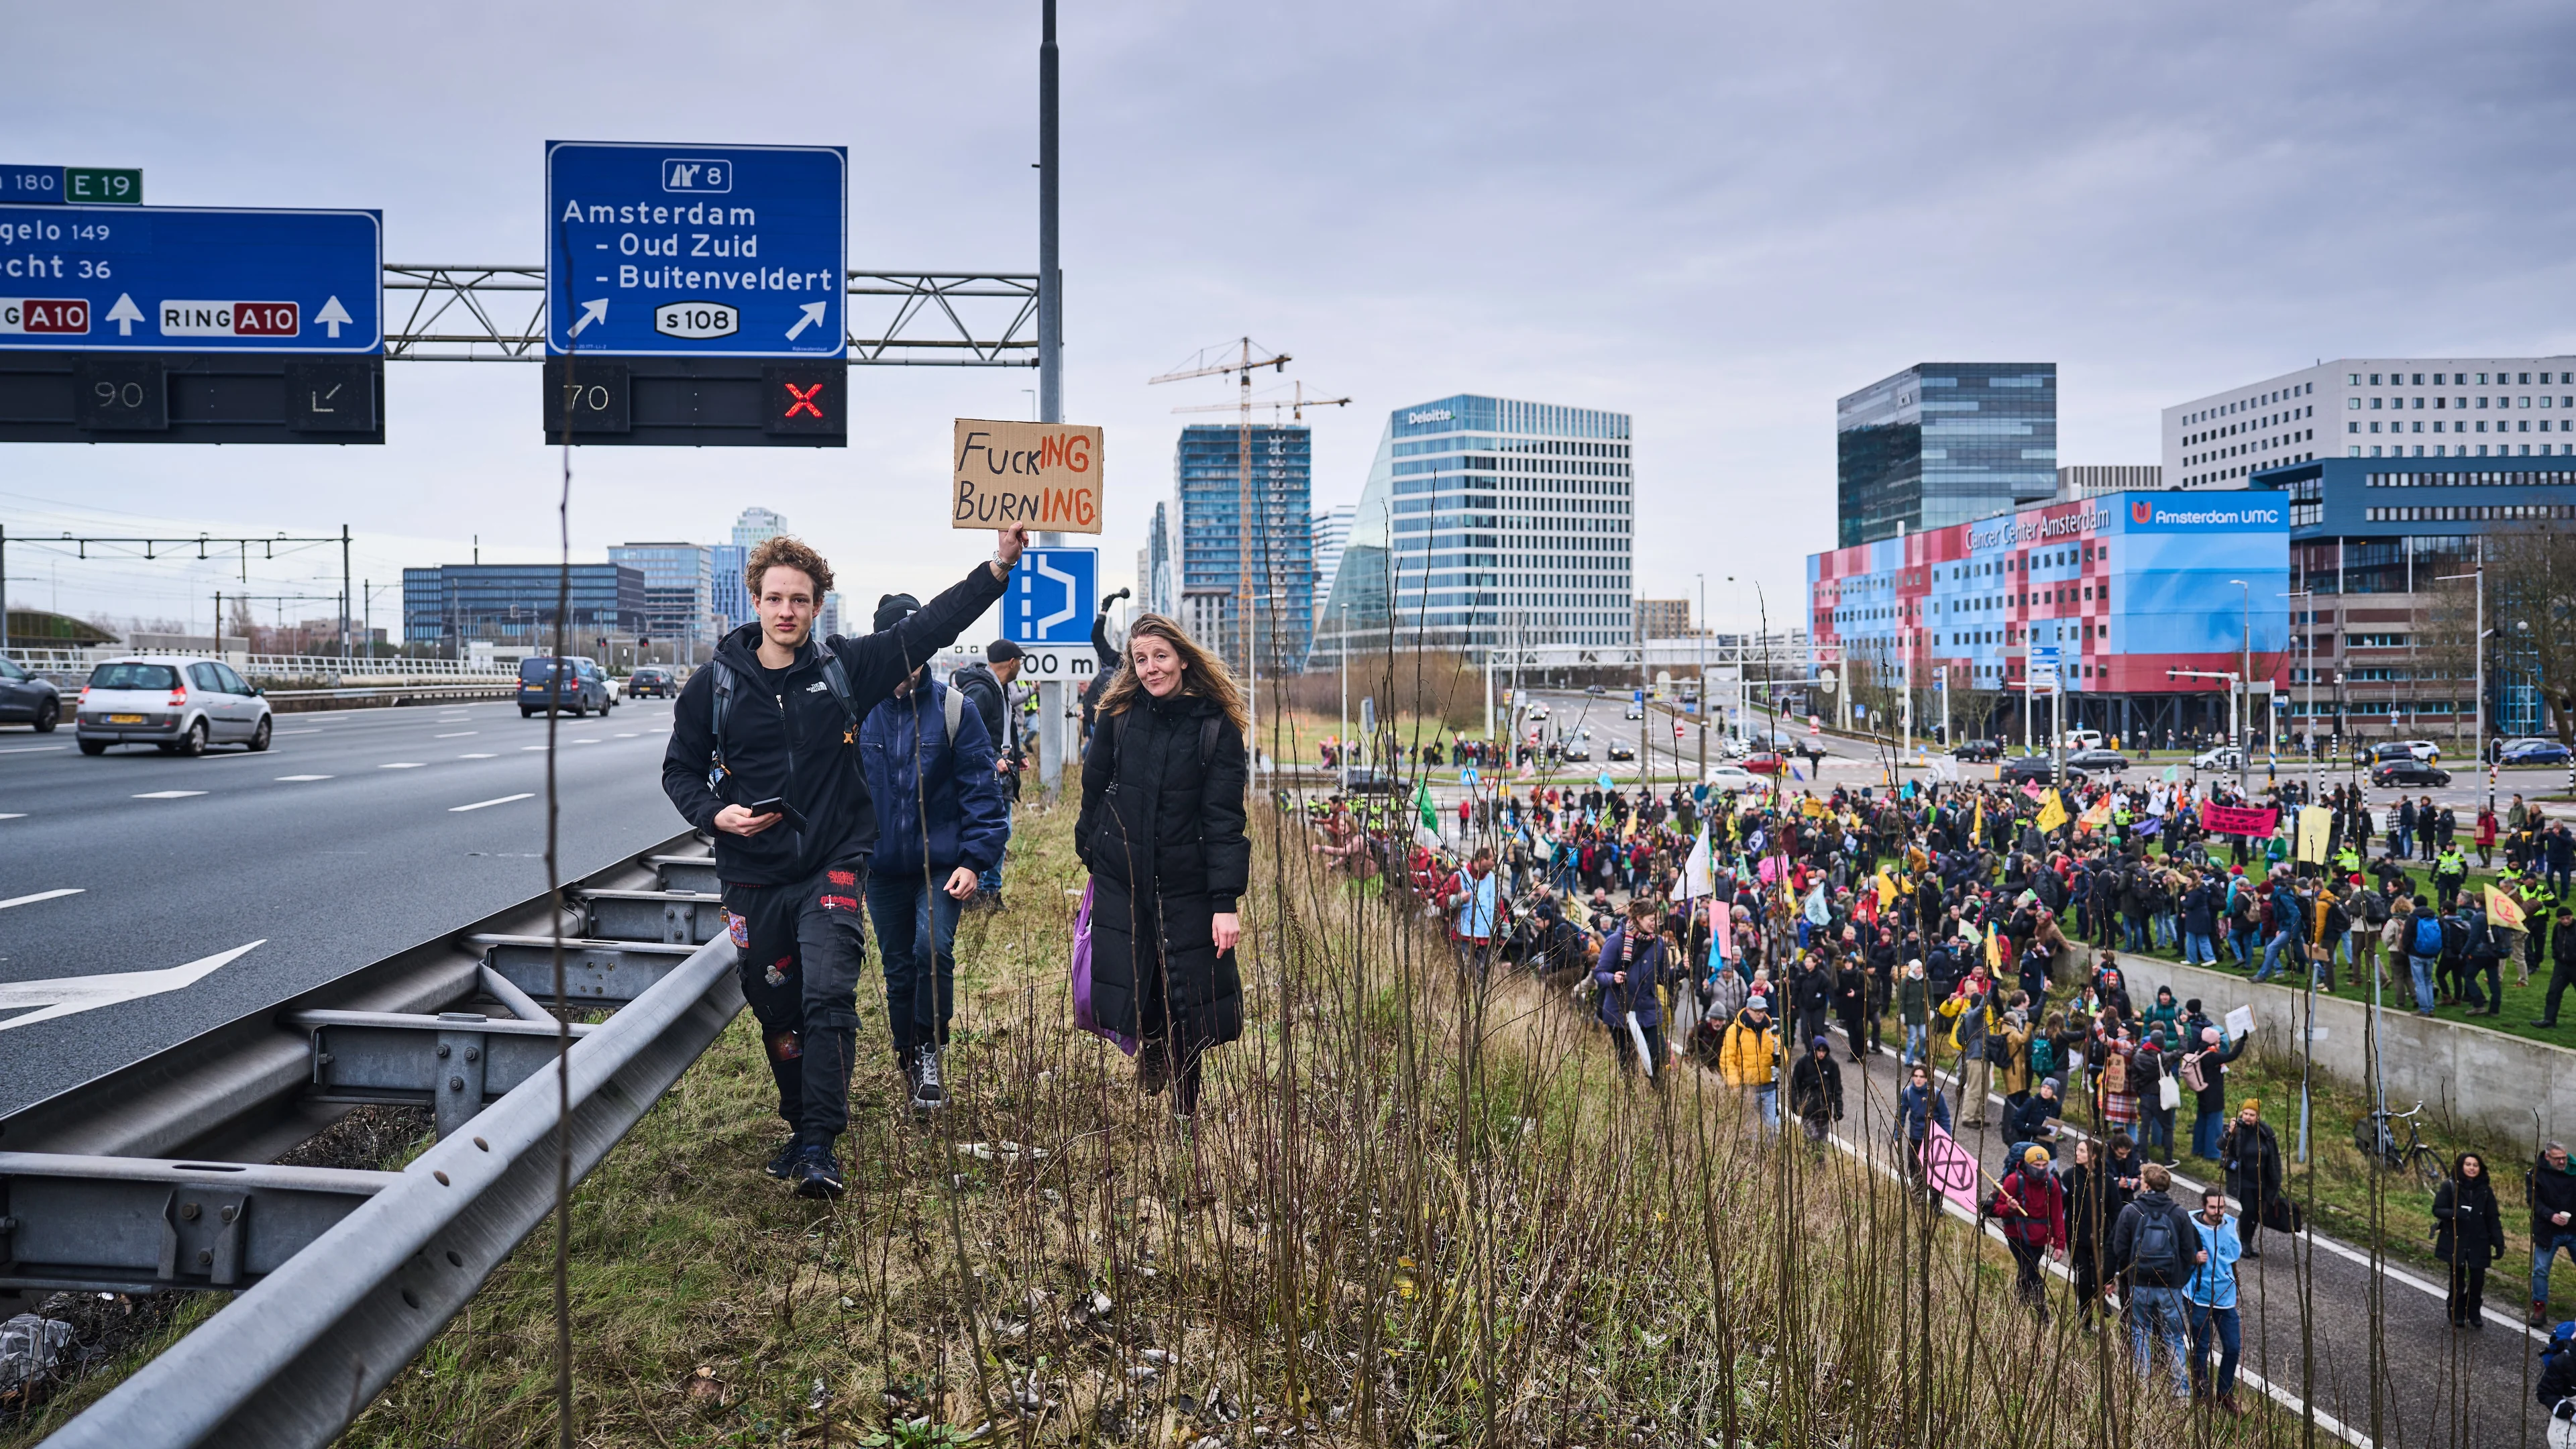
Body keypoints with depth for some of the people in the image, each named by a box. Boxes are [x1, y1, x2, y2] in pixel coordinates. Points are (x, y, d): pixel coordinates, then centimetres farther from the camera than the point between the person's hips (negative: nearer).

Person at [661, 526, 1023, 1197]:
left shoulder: (844, 667, -1)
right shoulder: (715, 682, 0)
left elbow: (929, 626, 0)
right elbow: (680, 769, 9)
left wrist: (997, 569, -7)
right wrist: (714, 813, -10)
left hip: (832, 869, -2)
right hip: (754, 877, 2)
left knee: (829, 998, -16)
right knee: (777, 1013, 12)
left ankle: (819, 1145, -11)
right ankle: (801, 1124, 31)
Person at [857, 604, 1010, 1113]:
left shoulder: (953, 708, -6)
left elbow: (981, 789, -6)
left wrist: (975, 860, -13)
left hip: (942, 864, -2)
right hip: (882, 866, 2)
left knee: (934, 949, -19)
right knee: (899, 968, 11)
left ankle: (929, 1050, 3)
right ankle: (910, 1062, 30)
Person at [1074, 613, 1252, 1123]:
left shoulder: (1217, 727, -7)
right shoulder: (1119, 717, -1)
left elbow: (1224, 818, -10)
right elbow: (1094, 790, 9)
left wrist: (1226, 901, -14)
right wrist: (1093, 857, 11)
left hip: (1187, 887, -2)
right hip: (1122, 884, 2)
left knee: (1190, 1004, 3)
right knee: (1125, 996, 5)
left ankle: (1184, 1110, 25)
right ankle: (1150, 1051, 38)